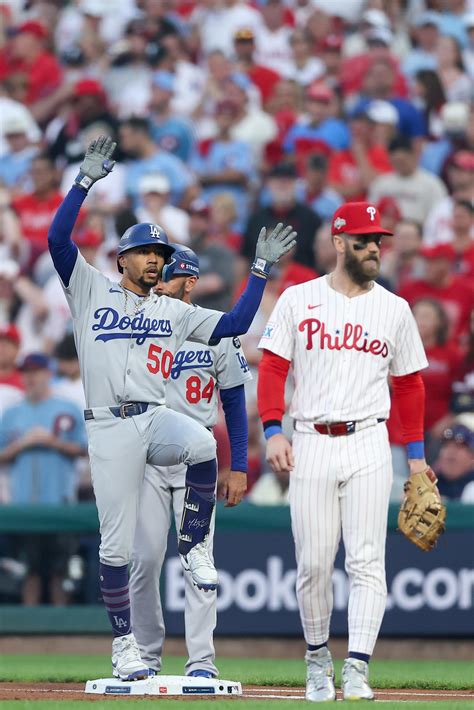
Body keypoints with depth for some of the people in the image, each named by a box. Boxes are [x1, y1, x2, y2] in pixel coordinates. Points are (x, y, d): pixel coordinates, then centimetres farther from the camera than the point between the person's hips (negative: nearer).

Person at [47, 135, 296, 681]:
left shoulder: (174, 312, 19)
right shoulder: (91, 291, 10)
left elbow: (234, 324, 15)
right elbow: (58, 239, -3)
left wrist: (260, 270, 11)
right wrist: (86, 181, -9)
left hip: (156, 420, 2)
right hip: (108, 428, -2)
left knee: (203, 444, -33)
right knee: (116, 543, -4)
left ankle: (194, 547, -16)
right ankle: (123, 644, 7)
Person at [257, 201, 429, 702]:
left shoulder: (393, 308, 11)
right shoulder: (299, 300, 5)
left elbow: (408, 383, 16)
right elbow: (272, 367, 3)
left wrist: (416, 454, 13)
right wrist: (273, 431, -9)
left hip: (368, 444, 1)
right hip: (311, 445, -1)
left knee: (366, 562, -9)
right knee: (312, 564, 1)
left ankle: (357, 669, -13)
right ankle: (317, 659, 20)